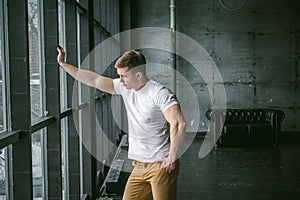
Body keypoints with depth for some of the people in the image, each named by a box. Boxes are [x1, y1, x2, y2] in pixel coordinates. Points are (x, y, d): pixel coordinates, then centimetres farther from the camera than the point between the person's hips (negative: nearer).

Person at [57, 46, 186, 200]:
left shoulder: (159, 93, -15)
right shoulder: (125, 88, 6)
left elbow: (179, 124, -24)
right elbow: (94, 80, 11)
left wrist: (172, 158, -21)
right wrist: (63, 64, 12)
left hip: (161, 165, -7)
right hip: (140, 166, 7)